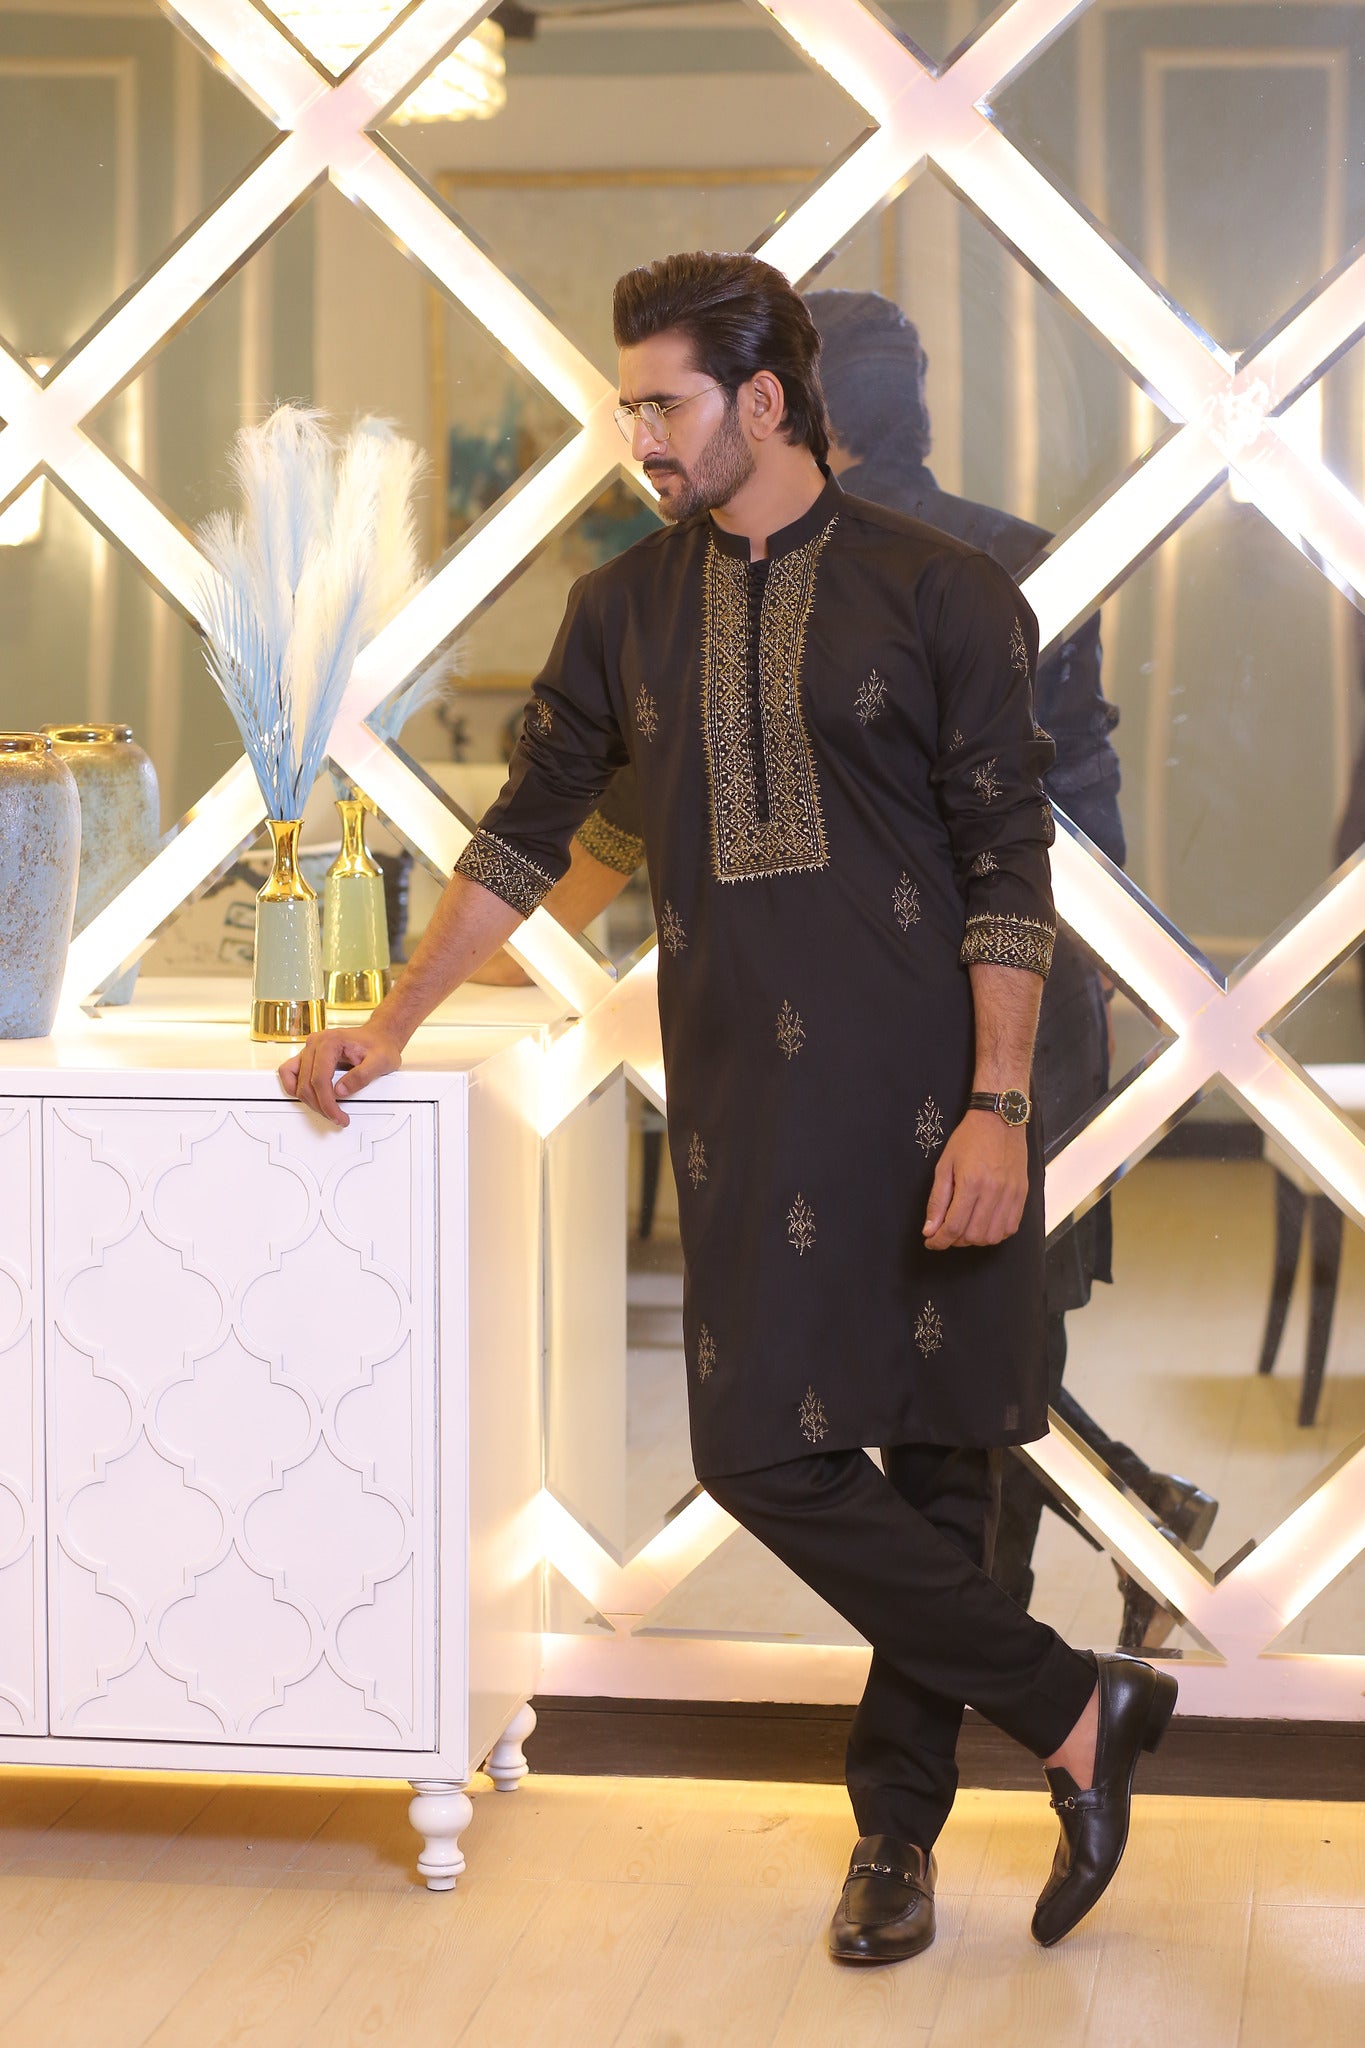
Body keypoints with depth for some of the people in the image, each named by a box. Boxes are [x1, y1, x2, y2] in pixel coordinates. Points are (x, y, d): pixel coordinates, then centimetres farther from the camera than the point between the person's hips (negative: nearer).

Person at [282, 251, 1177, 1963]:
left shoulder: (939, 595, -2)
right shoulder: (626, 612, 11)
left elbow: (1009, 872, -4)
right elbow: (524, 840, 19)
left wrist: (997, 1106, -12)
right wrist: (390, 1028, 19)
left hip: (929, 1095, -4)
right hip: (746, 1101, 4)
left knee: (936, 1456, 1)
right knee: (766, 1452, -5)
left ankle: (896, 1823, 15)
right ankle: (1076, 1709, 6)